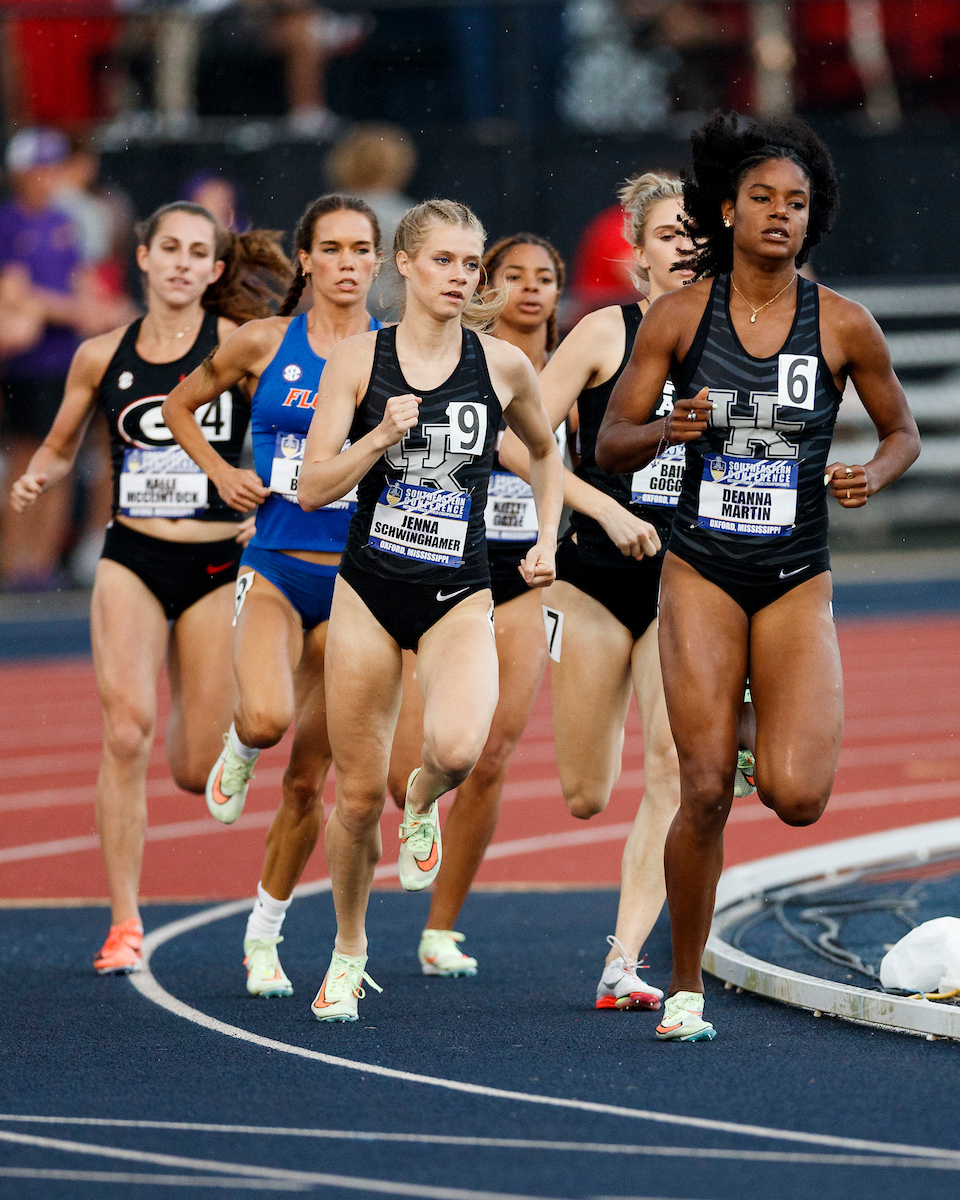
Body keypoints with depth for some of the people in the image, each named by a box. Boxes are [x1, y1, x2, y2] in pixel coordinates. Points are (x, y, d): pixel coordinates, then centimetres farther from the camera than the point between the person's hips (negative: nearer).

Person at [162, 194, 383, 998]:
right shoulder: (264, 344, 1)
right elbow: (181, 405, 17)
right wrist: (220, 473, 3)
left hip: (356, 578, 1)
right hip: (274, 569, -1)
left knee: (310, 778, 4)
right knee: (268, 717, -29)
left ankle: (265, 932, 21)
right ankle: (239, 750, 9)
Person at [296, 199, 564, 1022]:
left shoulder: (502, 365, 0)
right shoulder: (358, 360, -3)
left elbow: (545, 452, 20)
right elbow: (313, 488, -7)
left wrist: (547, 540, 9)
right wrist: (381, 437, -21)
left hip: (459, 594, 0)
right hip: (370, 588, 0)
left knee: (458, 748, -28)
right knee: (359, 794, 4)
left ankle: (424, 802, 10)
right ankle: (349, 954, 26)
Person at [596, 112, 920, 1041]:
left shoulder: (842, 325, -2)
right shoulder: (679, 316, -2)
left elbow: (904, 431, 12)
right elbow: (609, 445, 2)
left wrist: (873, 476, -9)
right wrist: (668, 430, -19)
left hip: (798, 581, 0)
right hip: (701, 574, 0)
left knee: (798, 799, -14)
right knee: (704, 792, -7)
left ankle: (779, 746, 25)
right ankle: (685, 989, 10)